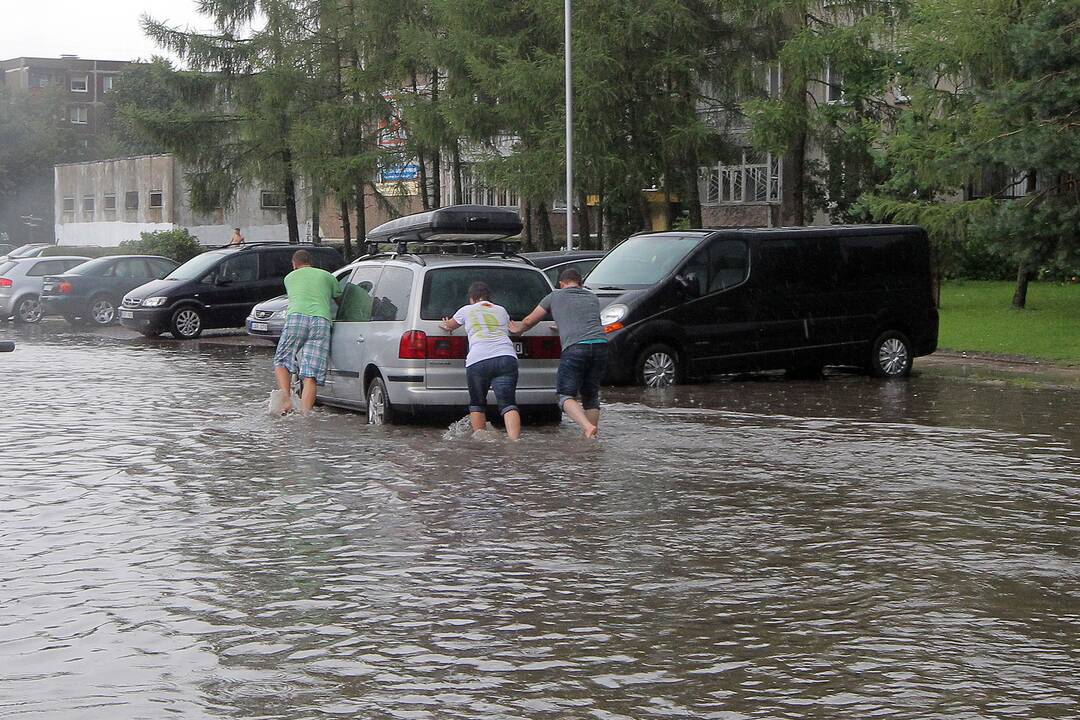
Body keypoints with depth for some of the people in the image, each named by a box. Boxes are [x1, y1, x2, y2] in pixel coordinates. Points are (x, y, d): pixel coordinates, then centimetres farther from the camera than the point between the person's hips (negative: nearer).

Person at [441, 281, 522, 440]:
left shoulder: (467, 310, 21)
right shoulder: (501, 310, 27)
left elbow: (449, 326, 42)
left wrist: (447, 325, 65)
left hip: (477, 361, -1)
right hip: (506, 358, 1)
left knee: (477, 404, 18)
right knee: (508, 404, -8)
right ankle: (514, 440, -28)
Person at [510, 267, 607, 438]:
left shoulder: (555, 297, 17)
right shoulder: (593, 298, 28)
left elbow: (529, 321, 26)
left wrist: (518, 329, 48)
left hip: (575, 347, -4)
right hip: (600, 344, 4)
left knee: (566, 395, -1)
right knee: (591, 396, 16)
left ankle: (588, 427, -24)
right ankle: (592, 437, 9)